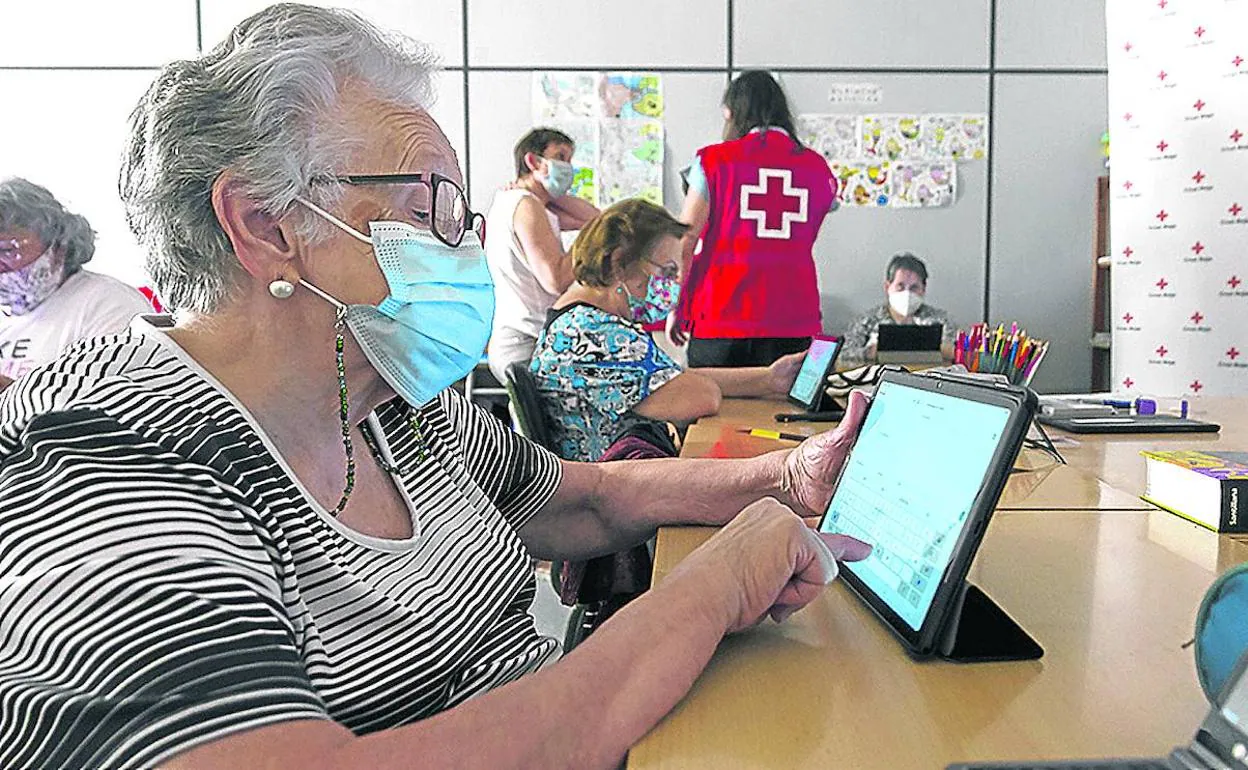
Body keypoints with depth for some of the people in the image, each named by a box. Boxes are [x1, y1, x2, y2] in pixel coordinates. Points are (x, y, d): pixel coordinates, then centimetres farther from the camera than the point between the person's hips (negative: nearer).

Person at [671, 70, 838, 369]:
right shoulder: (818, 168, 8)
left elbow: (685, 241, -1)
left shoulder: (713, 160, 0)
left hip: (721, 317, -2)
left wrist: (676, 307, 6)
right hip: (793, 321, 2)